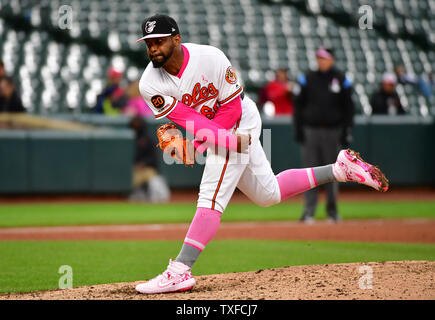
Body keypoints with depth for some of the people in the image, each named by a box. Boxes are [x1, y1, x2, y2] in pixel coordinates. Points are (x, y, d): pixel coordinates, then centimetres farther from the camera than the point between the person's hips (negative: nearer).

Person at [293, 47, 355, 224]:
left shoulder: (341, 80, 4)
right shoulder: (307, 79, 6)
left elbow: (348, 108, 6)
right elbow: (298, 105, 8)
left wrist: (346, 131, -2)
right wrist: (298, 129, -1)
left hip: (333, 131, 0)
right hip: (310, 131, 0)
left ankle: (332, 210, 14)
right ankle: (308, 211, -5)